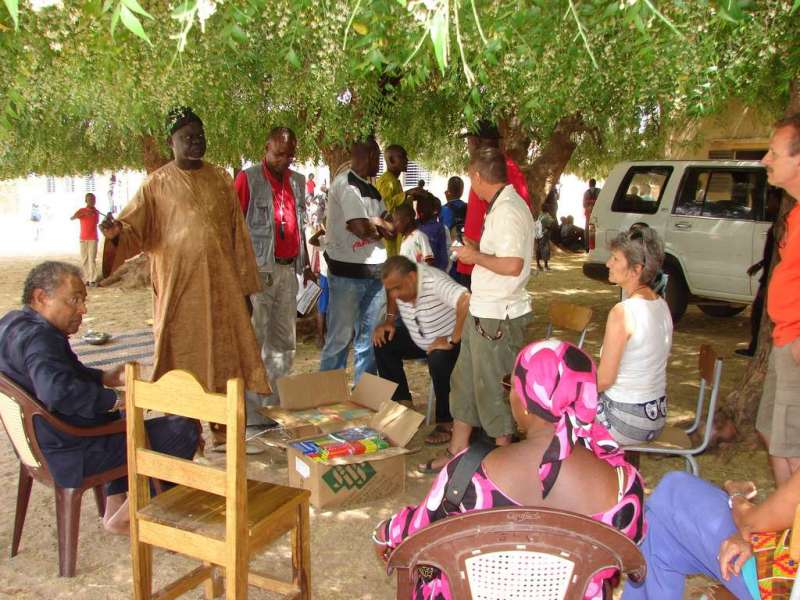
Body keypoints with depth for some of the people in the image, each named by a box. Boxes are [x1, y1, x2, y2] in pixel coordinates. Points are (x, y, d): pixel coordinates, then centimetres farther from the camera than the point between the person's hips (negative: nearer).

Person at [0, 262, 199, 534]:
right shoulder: (38, 337, -25)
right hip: (70, 456, -11)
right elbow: (58, 391, -43)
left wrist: (104, 377, 9)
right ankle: (125, 517, 7)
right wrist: (114, 399, -28)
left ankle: (114, 508, 29)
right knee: (185, 429, -13)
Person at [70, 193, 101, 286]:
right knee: (84, 260, 2)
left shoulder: (96, 212, 6)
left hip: (93, 238, -1)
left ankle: (93, 280, -10)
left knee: (92, 259, -9)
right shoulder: (81, 210, 1)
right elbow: (71, 218, -15)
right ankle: (86, 279, 8)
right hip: (83, 238, 1)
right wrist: (84, 213, -27)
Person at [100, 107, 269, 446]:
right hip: (179, 287, -2)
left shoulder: (220, 180, 9)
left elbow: (237, 233, 8)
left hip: (222, 285, 3)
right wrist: (117, 233, -27)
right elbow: (135, 232, -3)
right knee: (183, 356, 2)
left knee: (225, 352, 6)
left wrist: (245, 284, 6)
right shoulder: (157, 184, 2)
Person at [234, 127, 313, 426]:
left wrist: (306, 264, 19)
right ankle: (252, 412, 4)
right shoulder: (248, 178, -4)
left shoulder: (297, 181, 15)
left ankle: (277, 404, 25)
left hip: (288, 269, 7)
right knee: (254, 342, -3)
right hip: (259, 270, -6)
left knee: (284, 342, 12)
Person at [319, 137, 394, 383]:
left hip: (374, 272, 8)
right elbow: (362, 228, -19)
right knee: (340, 338, -2)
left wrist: (374, 222, -9)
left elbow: (392, 228, 10)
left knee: (369, 338, 12)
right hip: (348, 272, -8)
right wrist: (380, 228, 1)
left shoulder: (370, 189, 16)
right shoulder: (346, 183, -10)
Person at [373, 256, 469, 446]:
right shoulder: (400, 284, -12)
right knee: (382, 344, -7)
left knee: (438, 360, -37)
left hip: (447, 340, -7)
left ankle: (446, 421, -16)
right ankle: (403, 403, 3)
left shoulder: (435, 282, -35)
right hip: (419, 339, 8)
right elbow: (392, 296, 14)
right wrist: (389, 321, -3)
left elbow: (467, 301, -50)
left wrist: (452, 341, -41)